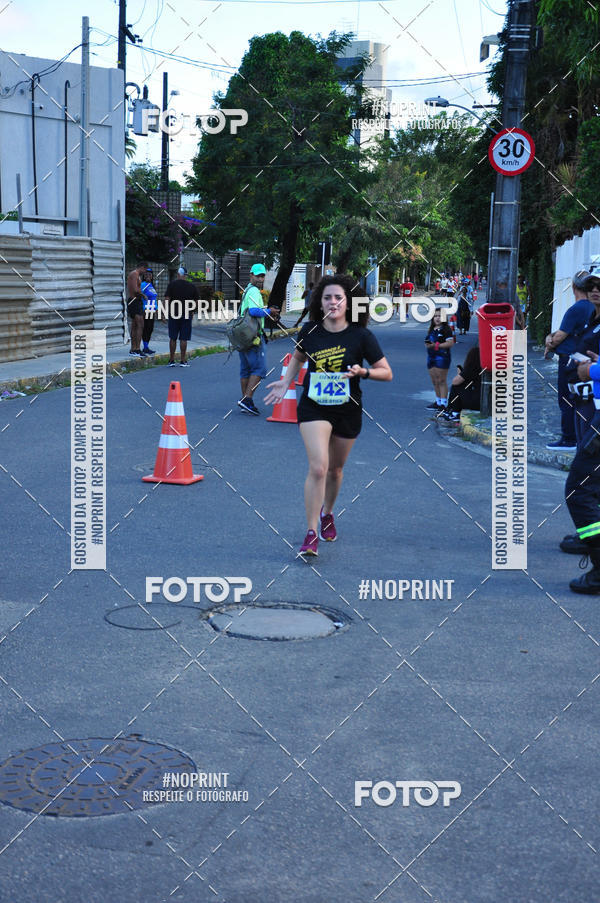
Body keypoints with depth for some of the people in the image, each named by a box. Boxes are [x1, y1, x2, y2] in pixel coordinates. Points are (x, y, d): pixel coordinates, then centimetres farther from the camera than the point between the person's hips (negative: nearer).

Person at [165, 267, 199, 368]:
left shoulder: (172, 284, -4)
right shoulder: (192, 286, 1)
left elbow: (167, 299, -9)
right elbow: (196, 302, 5)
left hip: (173, 314, 0)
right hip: (187, 315, 1)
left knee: (173, 338, 8)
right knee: (183, 338, 3)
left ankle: (171, 360, 10)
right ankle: (183, 360, 3)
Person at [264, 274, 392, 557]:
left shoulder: (361, 336, -9)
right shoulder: (310, 331, -4)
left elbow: (386, 373, -5)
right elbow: (298, 356, 18)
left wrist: (363, 371, -22)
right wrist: (286, 382, 7)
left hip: (348, 411, 1)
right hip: (313, 408, -1)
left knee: (335, 469, 17)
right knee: (318, 467, -17)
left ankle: (327, 513, 47)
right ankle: (311, 535, -9)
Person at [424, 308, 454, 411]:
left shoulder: (445, 329, -7)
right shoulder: (432, 330, 18)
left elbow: (450, 343, -16)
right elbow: (428, 341, 28)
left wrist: (436, 345, -18)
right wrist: (427, 344, 4)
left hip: (442, 356, -8)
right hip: (431, 357, 8)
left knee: (441, 381, -8)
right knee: (435, 381, 13)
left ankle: (443, 404, -6)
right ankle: (438, 402, 23)